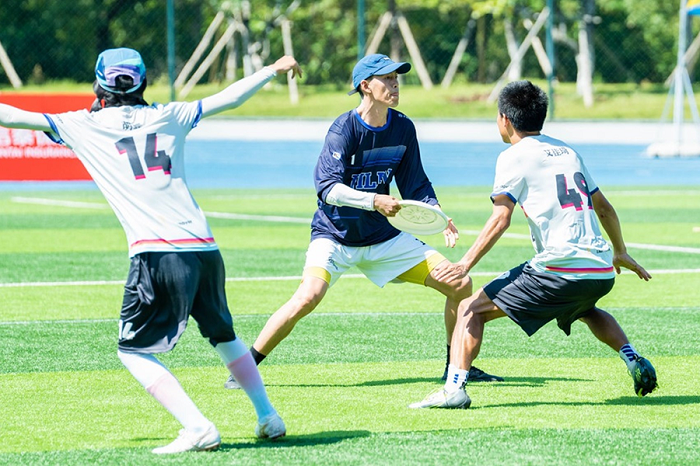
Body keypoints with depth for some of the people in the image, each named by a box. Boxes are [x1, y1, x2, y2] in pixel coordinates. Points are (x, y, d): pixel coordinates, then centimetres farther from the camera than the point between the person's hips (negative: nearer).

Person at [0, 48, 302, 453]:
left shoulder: (84, 126, 8)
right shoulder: (169, 116, 16)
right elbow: (228, 98, 27)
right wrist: (274, 69, 41)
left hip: (156, 254, -4)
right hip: (205, 249, 5)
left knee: (134, 351, 4)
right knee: (224, 336, 25)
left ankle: (198, 429, -12)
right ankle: (268, 418, 28)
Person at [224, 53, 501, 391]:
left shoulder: (403, 128, 0)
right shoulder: (344, 129, -17)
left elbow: (415, 186, 8)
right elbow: (327, 187, -26)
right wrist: (373, 201, -38)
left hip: (383, 236, 6)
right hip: (335, 234, -6)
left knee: (461, 284, -1)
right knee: (307, 297, -30)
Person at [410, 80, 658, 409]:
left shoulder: (514, 157, 2)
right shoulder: (567, 151, 22)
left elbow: (501, 218, -10)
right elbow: (603, 207, 29)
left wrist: (467, 263, -14)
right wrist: (620, 253, 42)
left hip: (559, 270, -7)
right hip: (602, 271, 7)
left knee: (471, 309, 0)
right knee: (588, 311, 41)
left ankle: (454, 387, -17)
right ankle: (634, 361, 20)